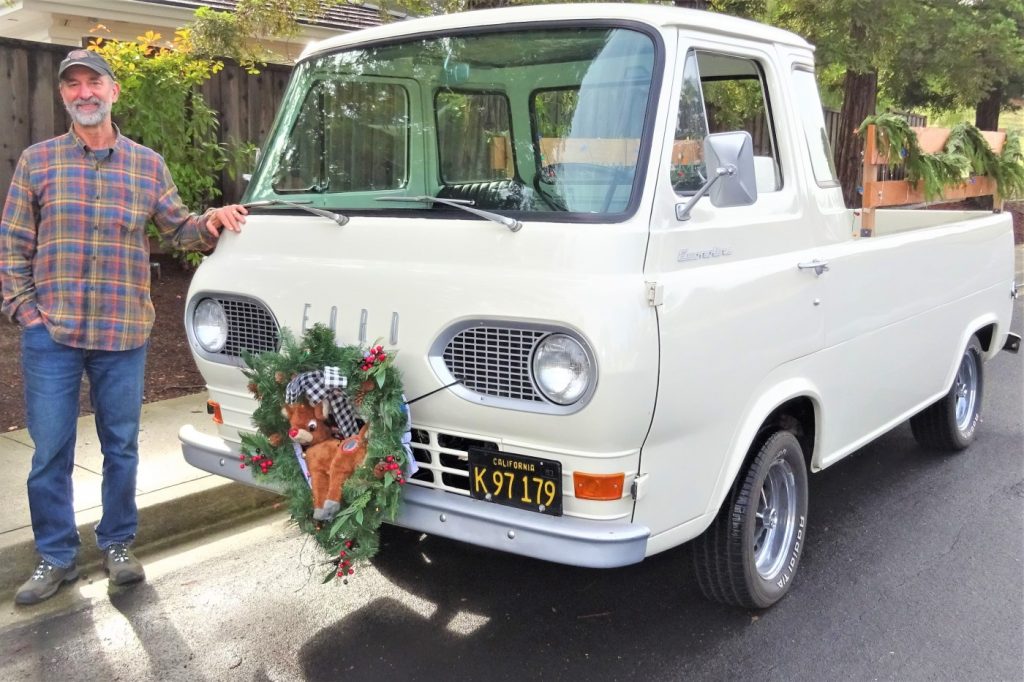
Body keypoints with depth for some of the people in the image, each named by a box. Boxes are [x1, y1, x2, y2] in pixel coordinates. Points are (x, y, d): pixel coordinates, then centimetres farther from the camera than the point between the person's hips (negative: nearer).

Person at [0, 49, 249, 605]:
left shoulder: (148, 164, 7)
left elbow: (178, 230, 11)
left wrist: (211, 221, -11)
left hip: (124, 336, 1)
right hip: (50, 334, -1)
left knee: (122, 448, 10)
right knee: (50, 453, 5)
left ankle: (117, 544, 27)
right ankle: (55, 558, 20)